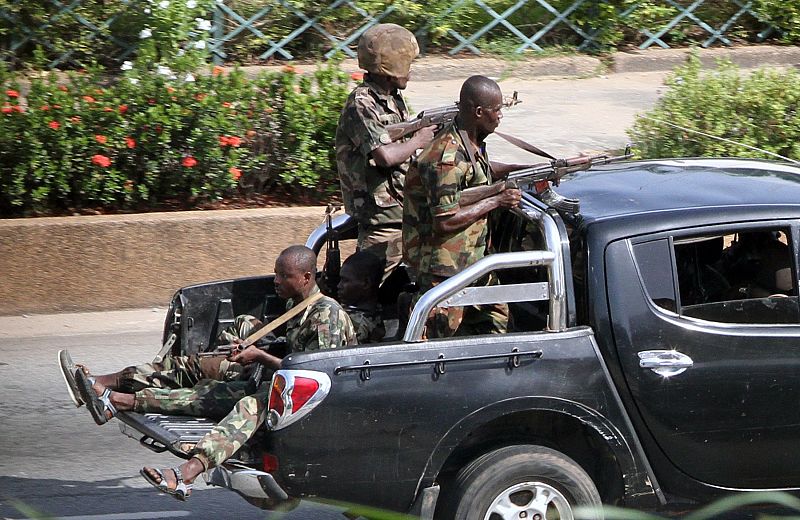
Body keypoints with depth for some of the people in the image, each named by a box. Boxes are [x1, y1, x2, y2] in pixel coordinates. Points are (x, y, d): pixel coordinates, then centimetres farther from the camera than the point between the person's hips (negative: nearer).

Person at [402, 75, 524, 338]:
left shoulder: (472, 142, 4)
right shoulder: (448, 158, -26)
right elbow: (445, 221, -27)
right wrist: (497, 201, -18)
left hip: (472, 257, 10)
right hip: (444, 266, -10)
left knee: (497, 319, 17)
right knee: (440, 337, -4)